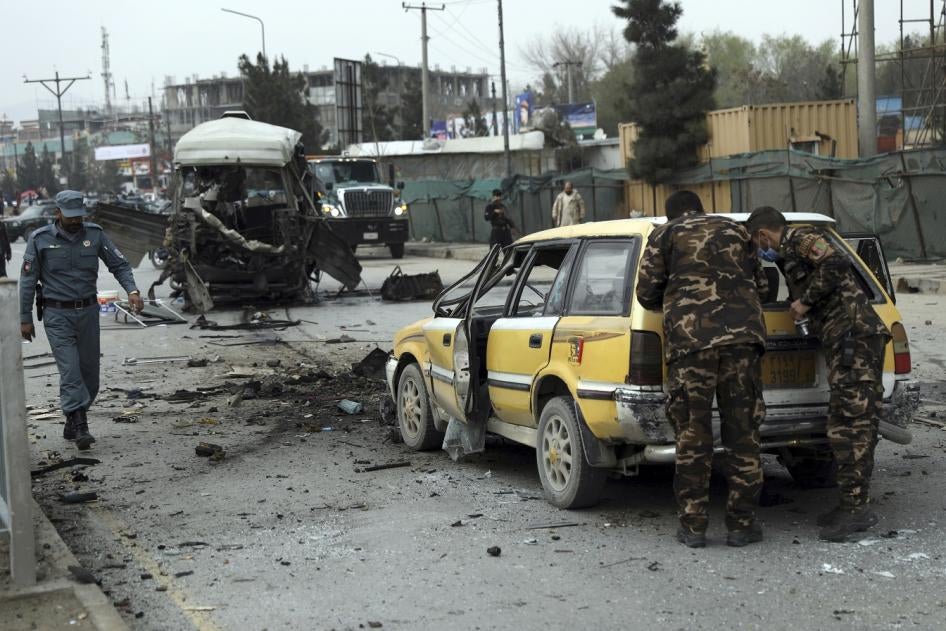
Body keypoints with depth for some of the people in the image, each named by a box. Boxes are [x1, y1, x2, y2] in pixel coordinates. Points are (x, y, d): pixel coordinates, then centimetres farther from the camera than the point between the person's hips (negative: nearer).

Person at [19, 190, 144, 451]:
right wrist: (25, 318, -1)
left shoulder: (94, 234, 0)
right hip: (57, 314, -3)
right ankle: (81, 428, -15)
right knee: (70, 370, -12)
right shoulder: (40, 239, -5)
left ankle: (72, 424, 23)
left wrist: (132, 290, -17)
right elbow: (28, 280, 0)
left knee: (89, 370, 7)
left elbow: (119, 264, 1)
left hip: (88, 311, 3)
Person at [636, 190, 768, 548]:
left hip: (690, 338, -2)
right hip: (742, 334, 2)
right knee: (741, 432, 6)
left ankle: (693, 526, 5)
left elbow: (646, 294, 9)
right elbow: (760, 287, 25)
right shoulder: (734, 230, 24)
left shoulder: (665, 236, 15)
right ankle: (741, 525, 8)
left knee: (692, 435, 3)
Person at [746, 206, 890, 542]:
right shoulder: (791, 255, 26)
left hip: (854, 335, -10)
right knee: (845, 426, 11)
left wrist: (806, 301, -14)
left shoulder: (802, 238, -4)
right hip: (844, 342, 10)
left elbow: (837, 263, -21)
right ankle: (851, 505, 15)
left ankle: (856, 507, -14)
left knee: (852, 423, -13)